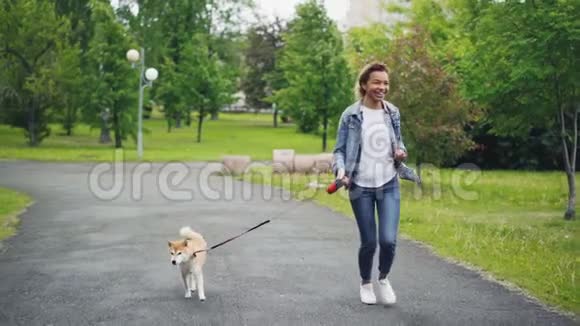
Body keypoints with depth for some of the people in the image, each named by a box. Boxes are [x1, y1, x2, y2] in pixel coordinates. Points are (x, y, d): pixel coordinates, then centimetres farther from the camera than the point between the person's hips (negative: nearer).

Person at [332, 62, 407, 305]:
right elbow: (339, 150, -4)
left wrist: (401, 152, -6)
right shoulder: (351, 115, -7)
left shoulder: (392, 112, 3)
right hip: (361, 187, -2)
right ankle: (365, 284, 33)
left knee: (388, 240, -8)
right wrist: (341, 170, -23)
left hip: (389, 186, 2)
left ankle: (384, 279, 23)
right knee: (369, 243, 5)